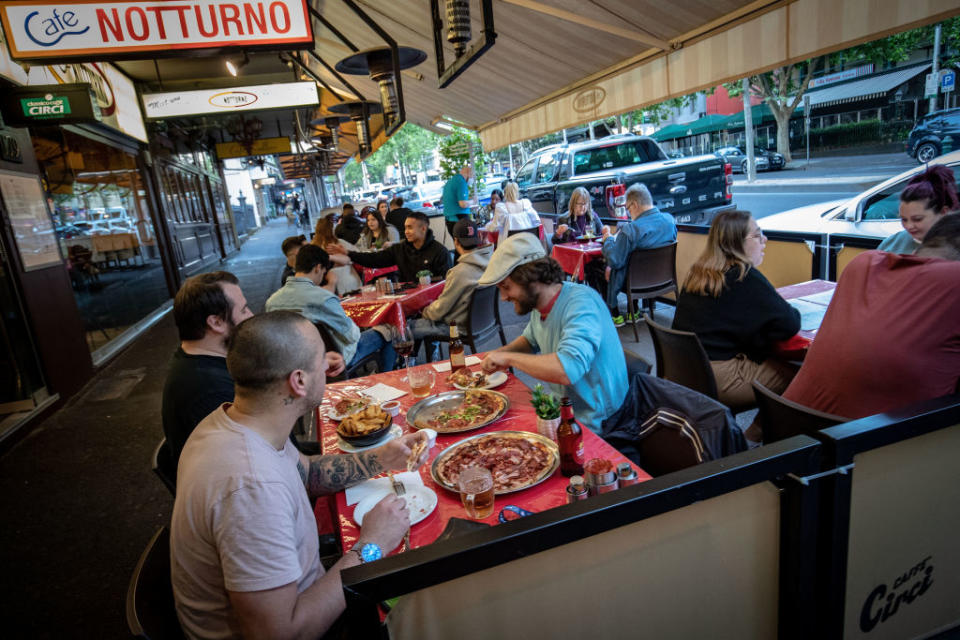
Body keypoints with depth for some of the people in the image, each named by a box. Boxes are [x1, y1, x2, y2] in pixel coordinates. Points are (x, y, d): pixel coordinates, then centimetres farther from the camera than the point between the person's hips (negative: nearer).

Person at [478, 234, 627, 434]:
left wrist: (509, 358, -26)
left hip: (593, 424, -8)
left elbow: (568, 368, -40)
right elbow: (530, 340, 23)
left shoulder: (581, 302, -25)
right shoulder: (539, 307, 1)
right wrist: (502, 352, 2)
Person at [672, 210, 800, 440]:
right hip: (721, 377, -8)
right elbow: (789, 324, -15)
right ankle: (751, 440, 10)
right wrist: (794, 312, 9)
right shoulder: (745, 278, -13)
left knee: (777, 363, 20)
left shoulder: (697, 273, 11)